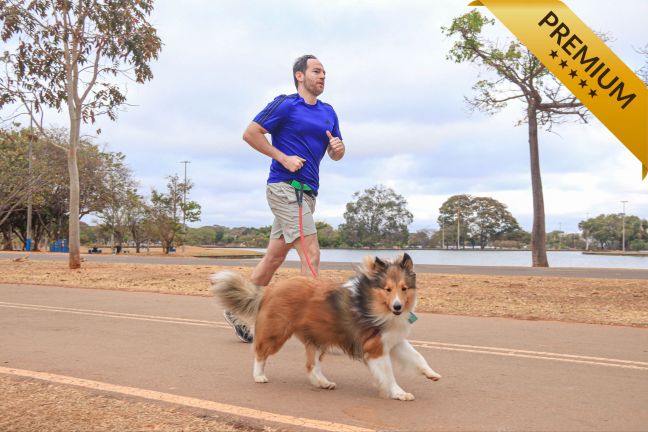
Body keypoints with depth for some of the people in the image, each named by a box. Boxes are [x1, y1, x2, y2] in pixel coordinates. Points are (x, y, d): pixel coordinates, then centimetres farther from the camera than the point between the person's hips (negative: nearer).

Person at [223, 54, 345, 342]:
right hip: (283, 187, -8)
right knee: (311, 254, -14)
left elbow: (335, 155, 22)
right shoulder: (285, 105, -2)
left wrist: (338, 148, -3)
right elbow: (250, 133, -5)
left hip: (307, 193, 8)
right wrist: (284, 158, -12)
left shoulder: (328, 112, 19)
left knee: (275, 257, 11)